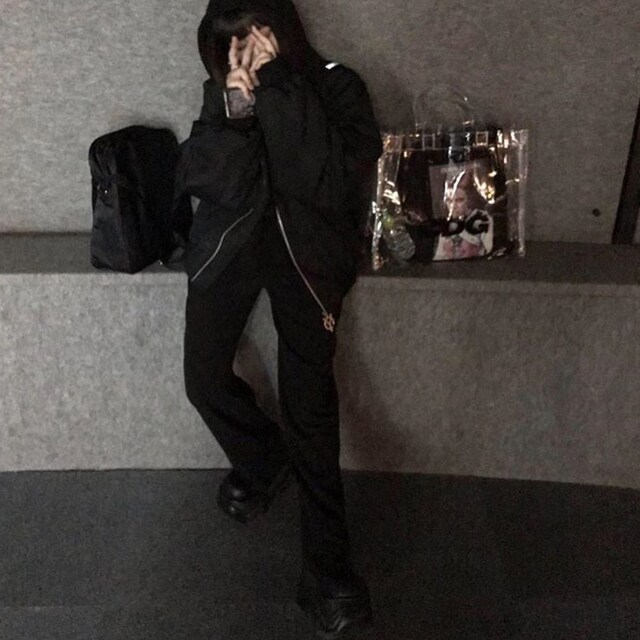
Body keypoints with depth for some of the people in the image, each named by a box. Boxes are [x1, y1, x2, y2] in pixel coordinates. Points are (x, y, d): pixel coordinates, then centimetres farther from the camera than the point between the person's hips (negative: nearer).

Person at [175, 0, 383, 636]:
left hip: (304, 242, -4)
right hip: (230, 237, 4)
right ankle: (261, 460, 25)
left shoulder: (335, 86, 0)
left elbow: (332, 184, -16)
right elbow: (199, 180, 1)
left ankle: (326, 566, -10)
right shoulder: (222, 93, 12)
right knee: (204, 378, -8)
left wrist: (277, 87, -15)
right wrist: (231, 109, -12)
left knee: (308, 391, -17)